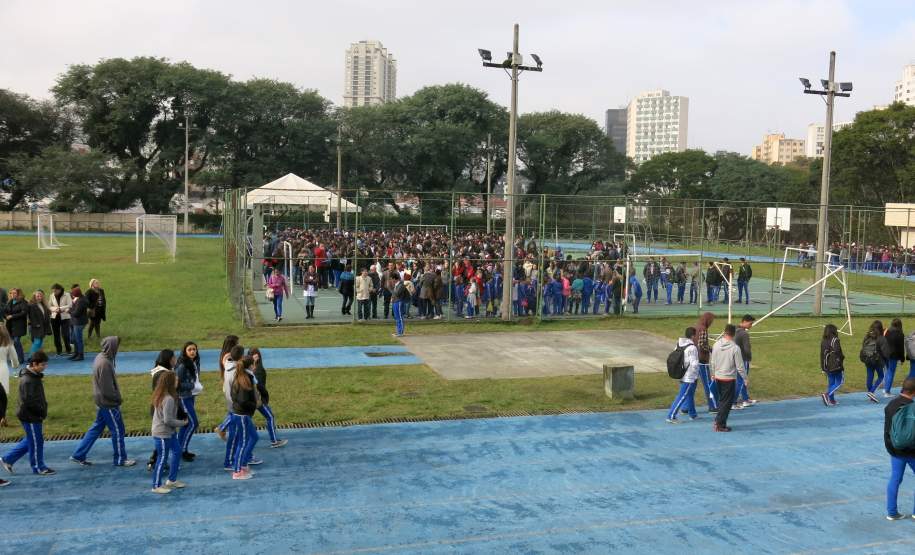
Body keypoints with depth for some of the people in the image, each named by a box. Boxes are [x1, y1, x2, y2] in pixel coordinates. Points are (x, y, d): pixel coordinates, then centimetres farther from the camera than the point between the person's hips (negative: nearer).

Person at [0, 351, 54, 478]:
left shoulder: (35, 376, 8)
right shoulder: (27, 380, -23)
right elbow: (29, 401, -25)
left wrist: (43, 409, 7)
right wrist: (42, 411, -15)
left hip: (33, 415, 10)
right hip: (30, 416, -10)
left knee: (30, 441, 19)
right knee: (36, 442, 3)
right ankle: (39, 468, 16)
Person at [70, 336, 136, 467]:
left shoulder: (101, 357, 5)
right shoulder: (104, 364, -26)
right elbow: (107, 389, -23)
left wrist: (116, 396, 14)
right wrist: (117, 398, -9)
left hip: (103, 401, 10)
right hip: (108, 403, -9)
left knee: (96, 428, 18)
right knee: (117, 430, 4)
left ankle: (78, 455, 24)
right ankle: (120, 459, 16)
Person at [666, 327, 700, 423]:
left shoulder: (679, 345, 5)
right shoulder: (692, 348, -20)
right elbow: (694, 364, -22)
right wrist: (696, 375, -7)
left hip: (682, 375, 9)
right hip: (689, 377, -9)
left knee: (690, 395, 22)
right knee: (682, 397, -5)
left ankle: (693, 414, 34)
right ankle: (671, 416, -6)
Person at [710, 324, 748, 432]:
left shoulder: (716, 345, -3)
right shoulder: (735, 348, -17)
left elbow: (712, 362, 5)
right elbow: (740, 366, -12)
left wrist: (714, 374, 21)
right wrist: (746, 379, 1)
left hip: (718, 378, 5)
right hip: (729, 379, -5)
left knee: (721, 400, 20)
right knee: (727, 402, 4)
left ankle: (718, 421, 20)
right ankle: (720, 425, 4)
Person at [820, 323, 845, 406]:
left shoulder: (823, 341, 7)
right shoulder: (835, 340, -12)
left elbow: (822, 354, 10)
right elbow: (837, 352, -20)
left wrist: (823, 367, 15)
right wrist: (842, 357, -1)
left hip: (827, 366, 7)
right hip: (836, 365, -7)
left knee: (830, 383, 13)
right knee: (839, 382, 2)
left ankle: (831, 400, 14)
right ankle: (827, 395, -15)